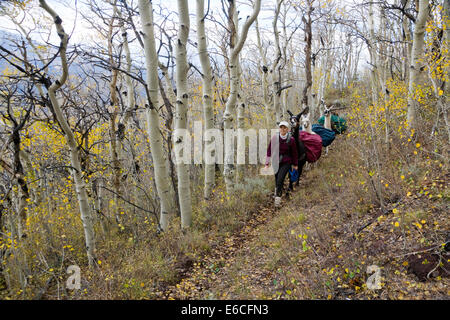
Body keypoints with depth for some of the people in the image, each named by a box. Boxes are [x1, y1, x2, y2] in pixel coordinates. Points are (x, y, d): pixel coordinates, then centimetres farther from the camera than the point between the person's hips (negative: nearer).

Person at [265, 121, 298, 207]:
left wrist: (295, 164, 13)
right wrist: (267, 163, 0)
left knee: (280, 180, -17)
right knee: (277, 180, 9)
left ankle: (278, 198, -8)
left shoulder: (291, 139, -7)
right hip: (276, 162, 2)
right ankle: (277, 192, 36)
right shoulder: (274, 138, -5)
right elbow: (269, 150, 1)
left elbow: (294, 153, 5)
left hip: (286, 163, -2)